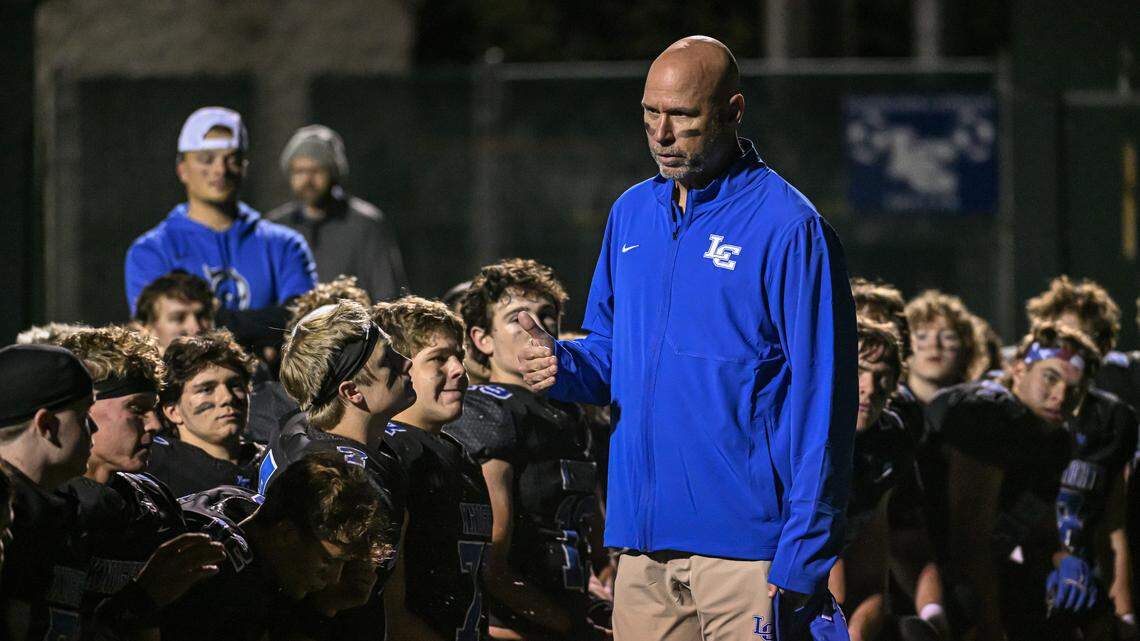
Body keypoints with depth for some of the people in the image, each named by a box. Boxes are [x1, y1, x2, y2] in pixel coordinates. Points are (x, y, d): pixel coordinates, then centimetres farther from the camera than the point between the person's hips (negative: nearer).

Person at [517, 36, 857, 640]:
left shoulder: (788, 228, -9)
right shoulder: (631, 213, 12)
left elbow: (820, 403, -11)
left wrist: (801, 564, -15)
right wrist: (563, 365, -1)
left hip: (745, 549, -6)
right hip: (643, 539, 6)